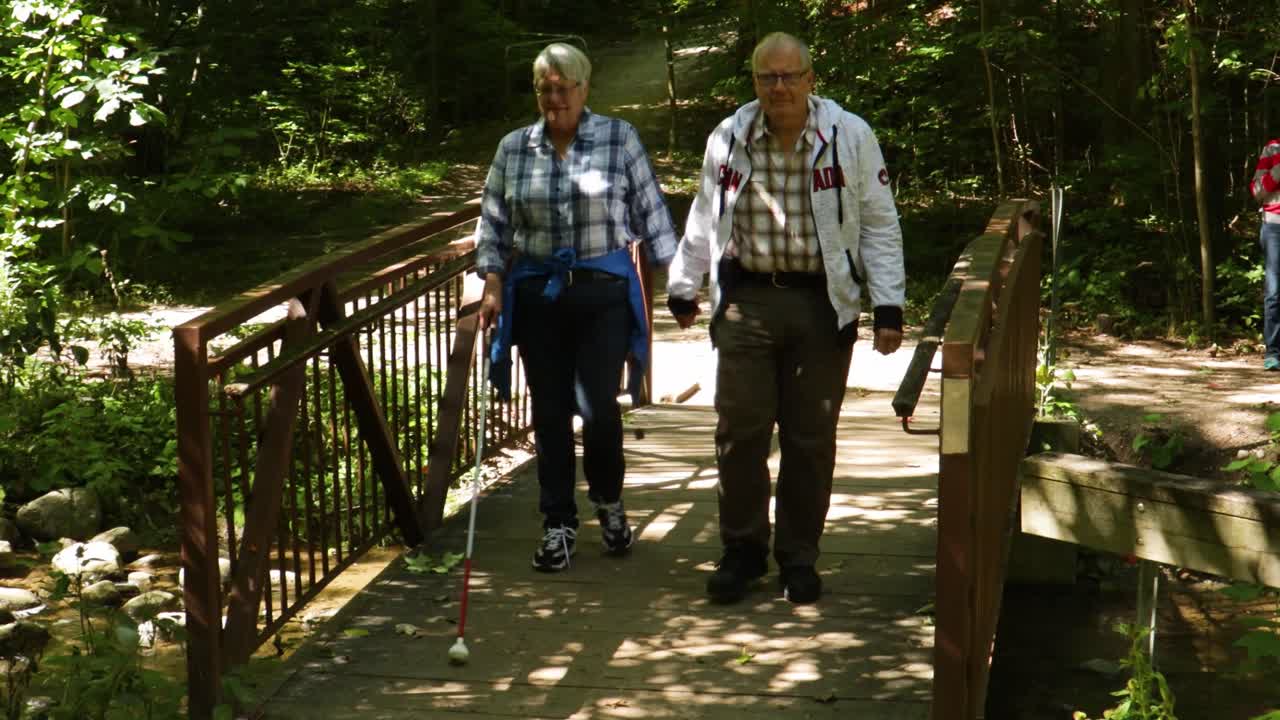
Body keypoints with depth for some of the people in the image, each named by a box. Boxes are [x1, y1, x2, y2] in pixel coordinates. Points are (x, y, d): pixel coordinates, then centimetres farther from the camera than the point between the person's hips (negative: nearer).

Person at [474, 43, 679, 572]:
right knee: (550, 412, 6)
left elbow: (650, 212, 2)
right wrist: (492, 283, 0)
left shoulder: (619, 139, -1)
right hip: (536, 292, 2)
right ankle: (558, 525, 18)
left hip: (604, 290, -2)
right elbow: (493, 224, 10)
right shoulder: (513, 148, 5)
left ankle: (608, 501, 22)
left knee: (598, 406, -7)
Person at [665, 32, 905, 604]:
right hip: (746, 302, 1)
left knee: (811, 439, 6)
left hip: (822, 306, -1)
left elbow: (879, 225, 1)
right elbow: (704, 220, 16)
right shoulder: (728, 139, 3)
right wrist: (683, 288, 19)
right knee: (739, 431, 2)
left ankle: (798, 557, 20)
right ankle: (741, 550, 18)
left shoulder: (850, 138, -3)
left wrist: (888, 306, -5)